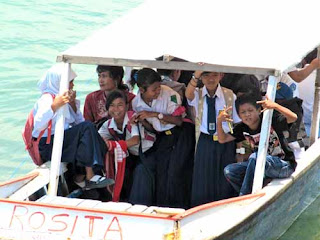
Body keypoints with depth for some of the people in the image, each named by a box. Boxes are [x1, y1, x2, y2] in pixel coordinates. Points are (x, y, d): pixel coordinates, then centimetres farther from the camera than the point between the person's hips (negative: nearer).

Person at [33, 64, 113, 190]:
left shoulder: (65, 99, 17)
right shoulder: (47, 99, -11)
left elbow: (79, 122, 16)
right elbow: (38, 125, -26)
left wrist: (73, 104, 2)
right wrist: (54, 106, -37)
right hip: (48, 146, -9)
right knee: (87, 128, -22)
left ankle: (80, 177, -6)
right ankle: (90, 177, -26)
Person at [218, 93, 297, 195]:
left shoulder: (270, 121, -17)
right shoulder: (243, 128, 1)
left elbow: (293, 118, -32)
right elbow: (223, 139, 5)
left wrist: (275, 106, -47)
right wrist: (219, 121, -13)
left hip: (285, 166, -7)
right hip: (261, 166, 7)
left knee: (255, 157, -34)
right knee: (229, 171, -8)